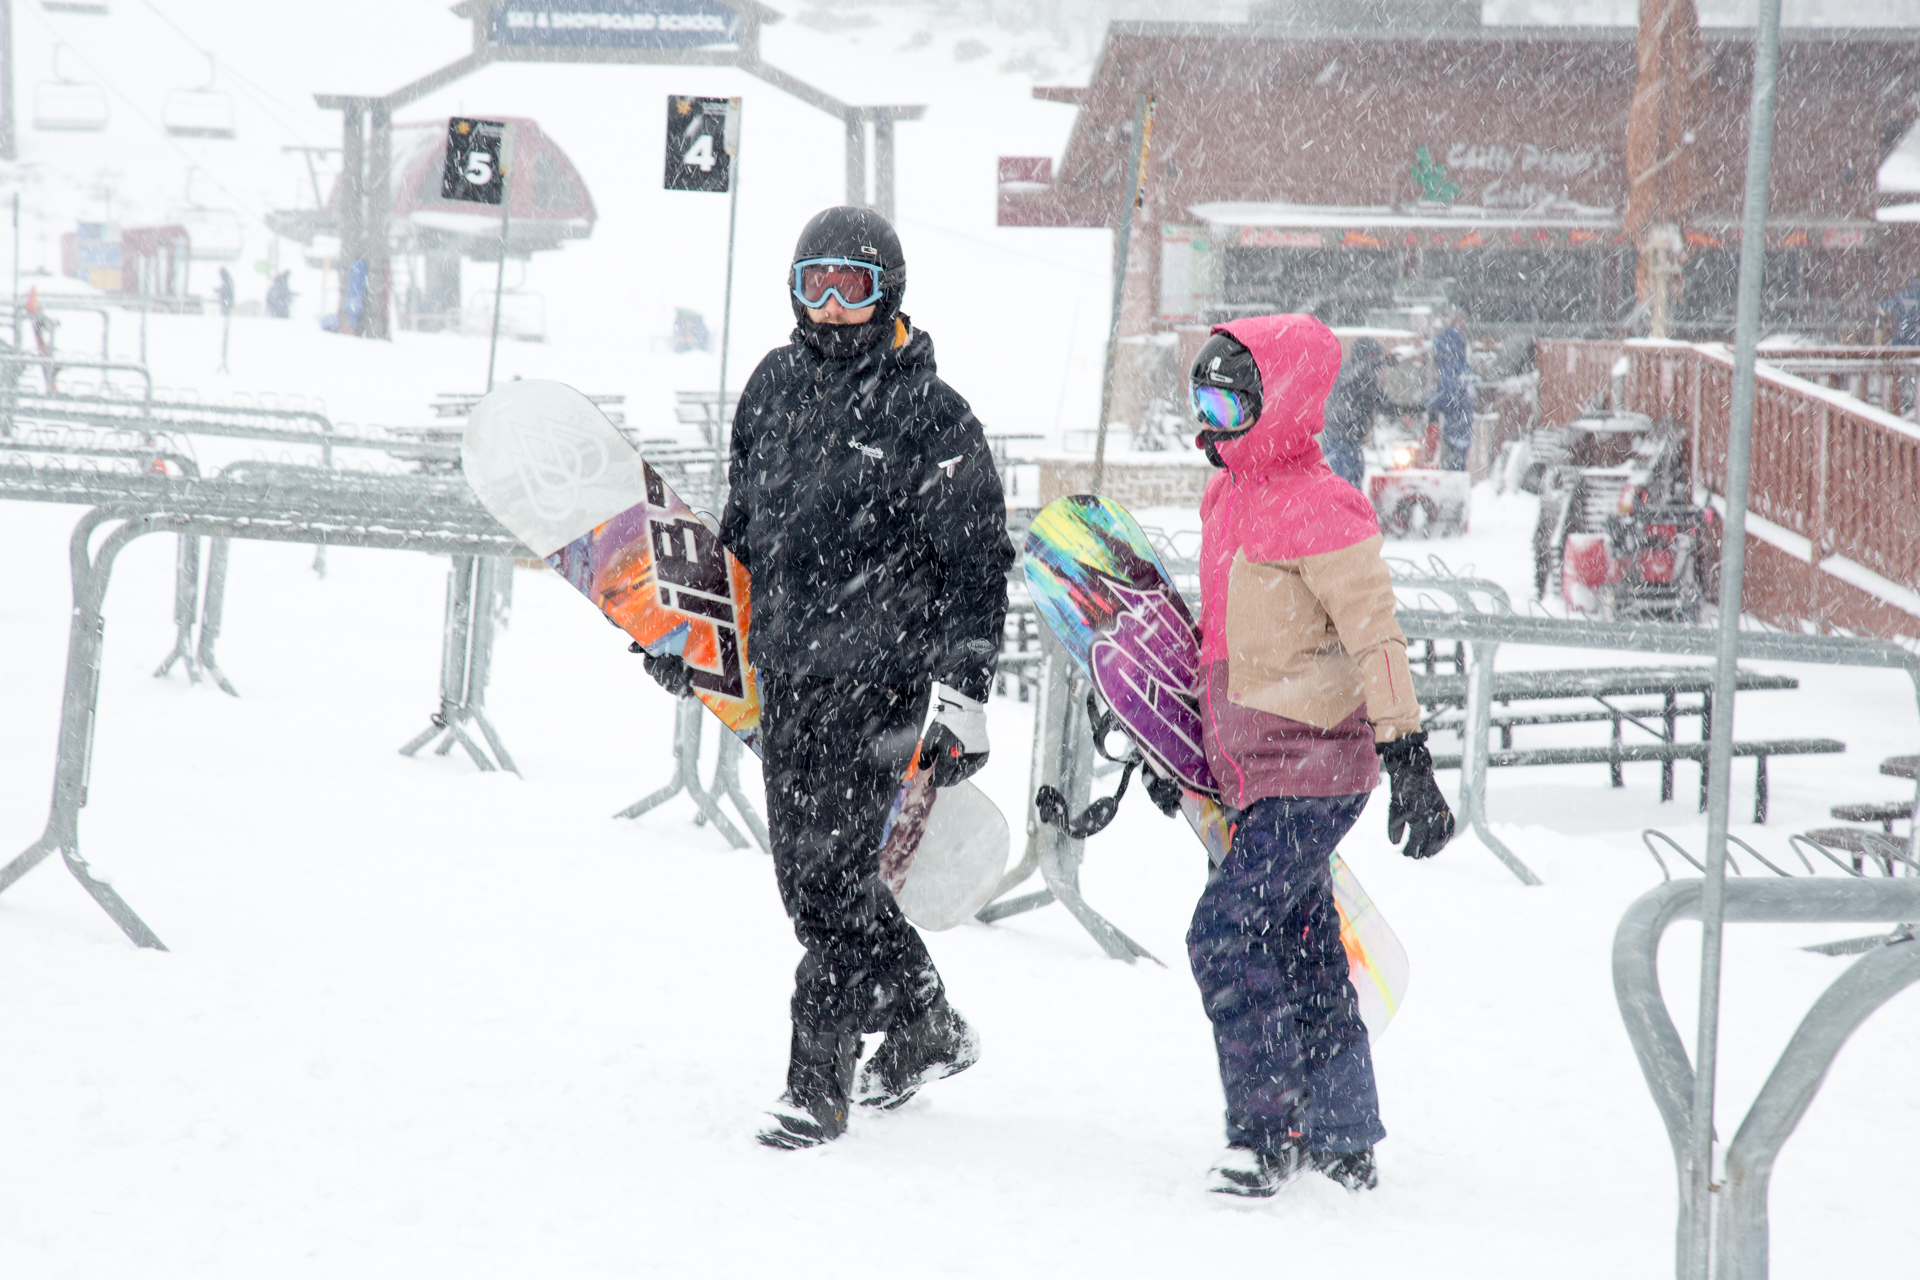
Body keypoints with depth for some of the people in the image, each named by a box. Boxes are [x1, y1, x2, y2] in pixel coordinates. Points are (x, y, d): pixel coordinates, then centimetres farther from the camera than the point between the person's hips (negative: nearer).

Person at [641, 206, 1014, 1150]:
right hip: (784, 675, 7)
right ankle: (927, 1028, 29)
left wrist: (963, 690, -11)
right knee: (810, 876, 11)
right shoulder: (774, 386, 12)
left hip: (875, 682, -7)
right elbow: (743, 521, 24)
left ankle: (817, 1082, -2)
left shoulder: (932, 418, -6)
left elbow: (976, 568, -6)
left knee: (831, 878, -10)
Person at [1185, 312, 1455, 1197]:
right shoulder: (1228, 495, 11)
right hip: (1254, 771, 9)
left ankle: (1269, 1133, -9)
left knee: (1225, 934, -15)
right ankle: (1344, 1147, 22)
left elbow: (1375, 634, -19)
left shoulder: (1316, 510, -17)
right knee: (1301, 956, 13)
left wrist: (1408, 759, -22)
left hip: (1311, 768, -9)